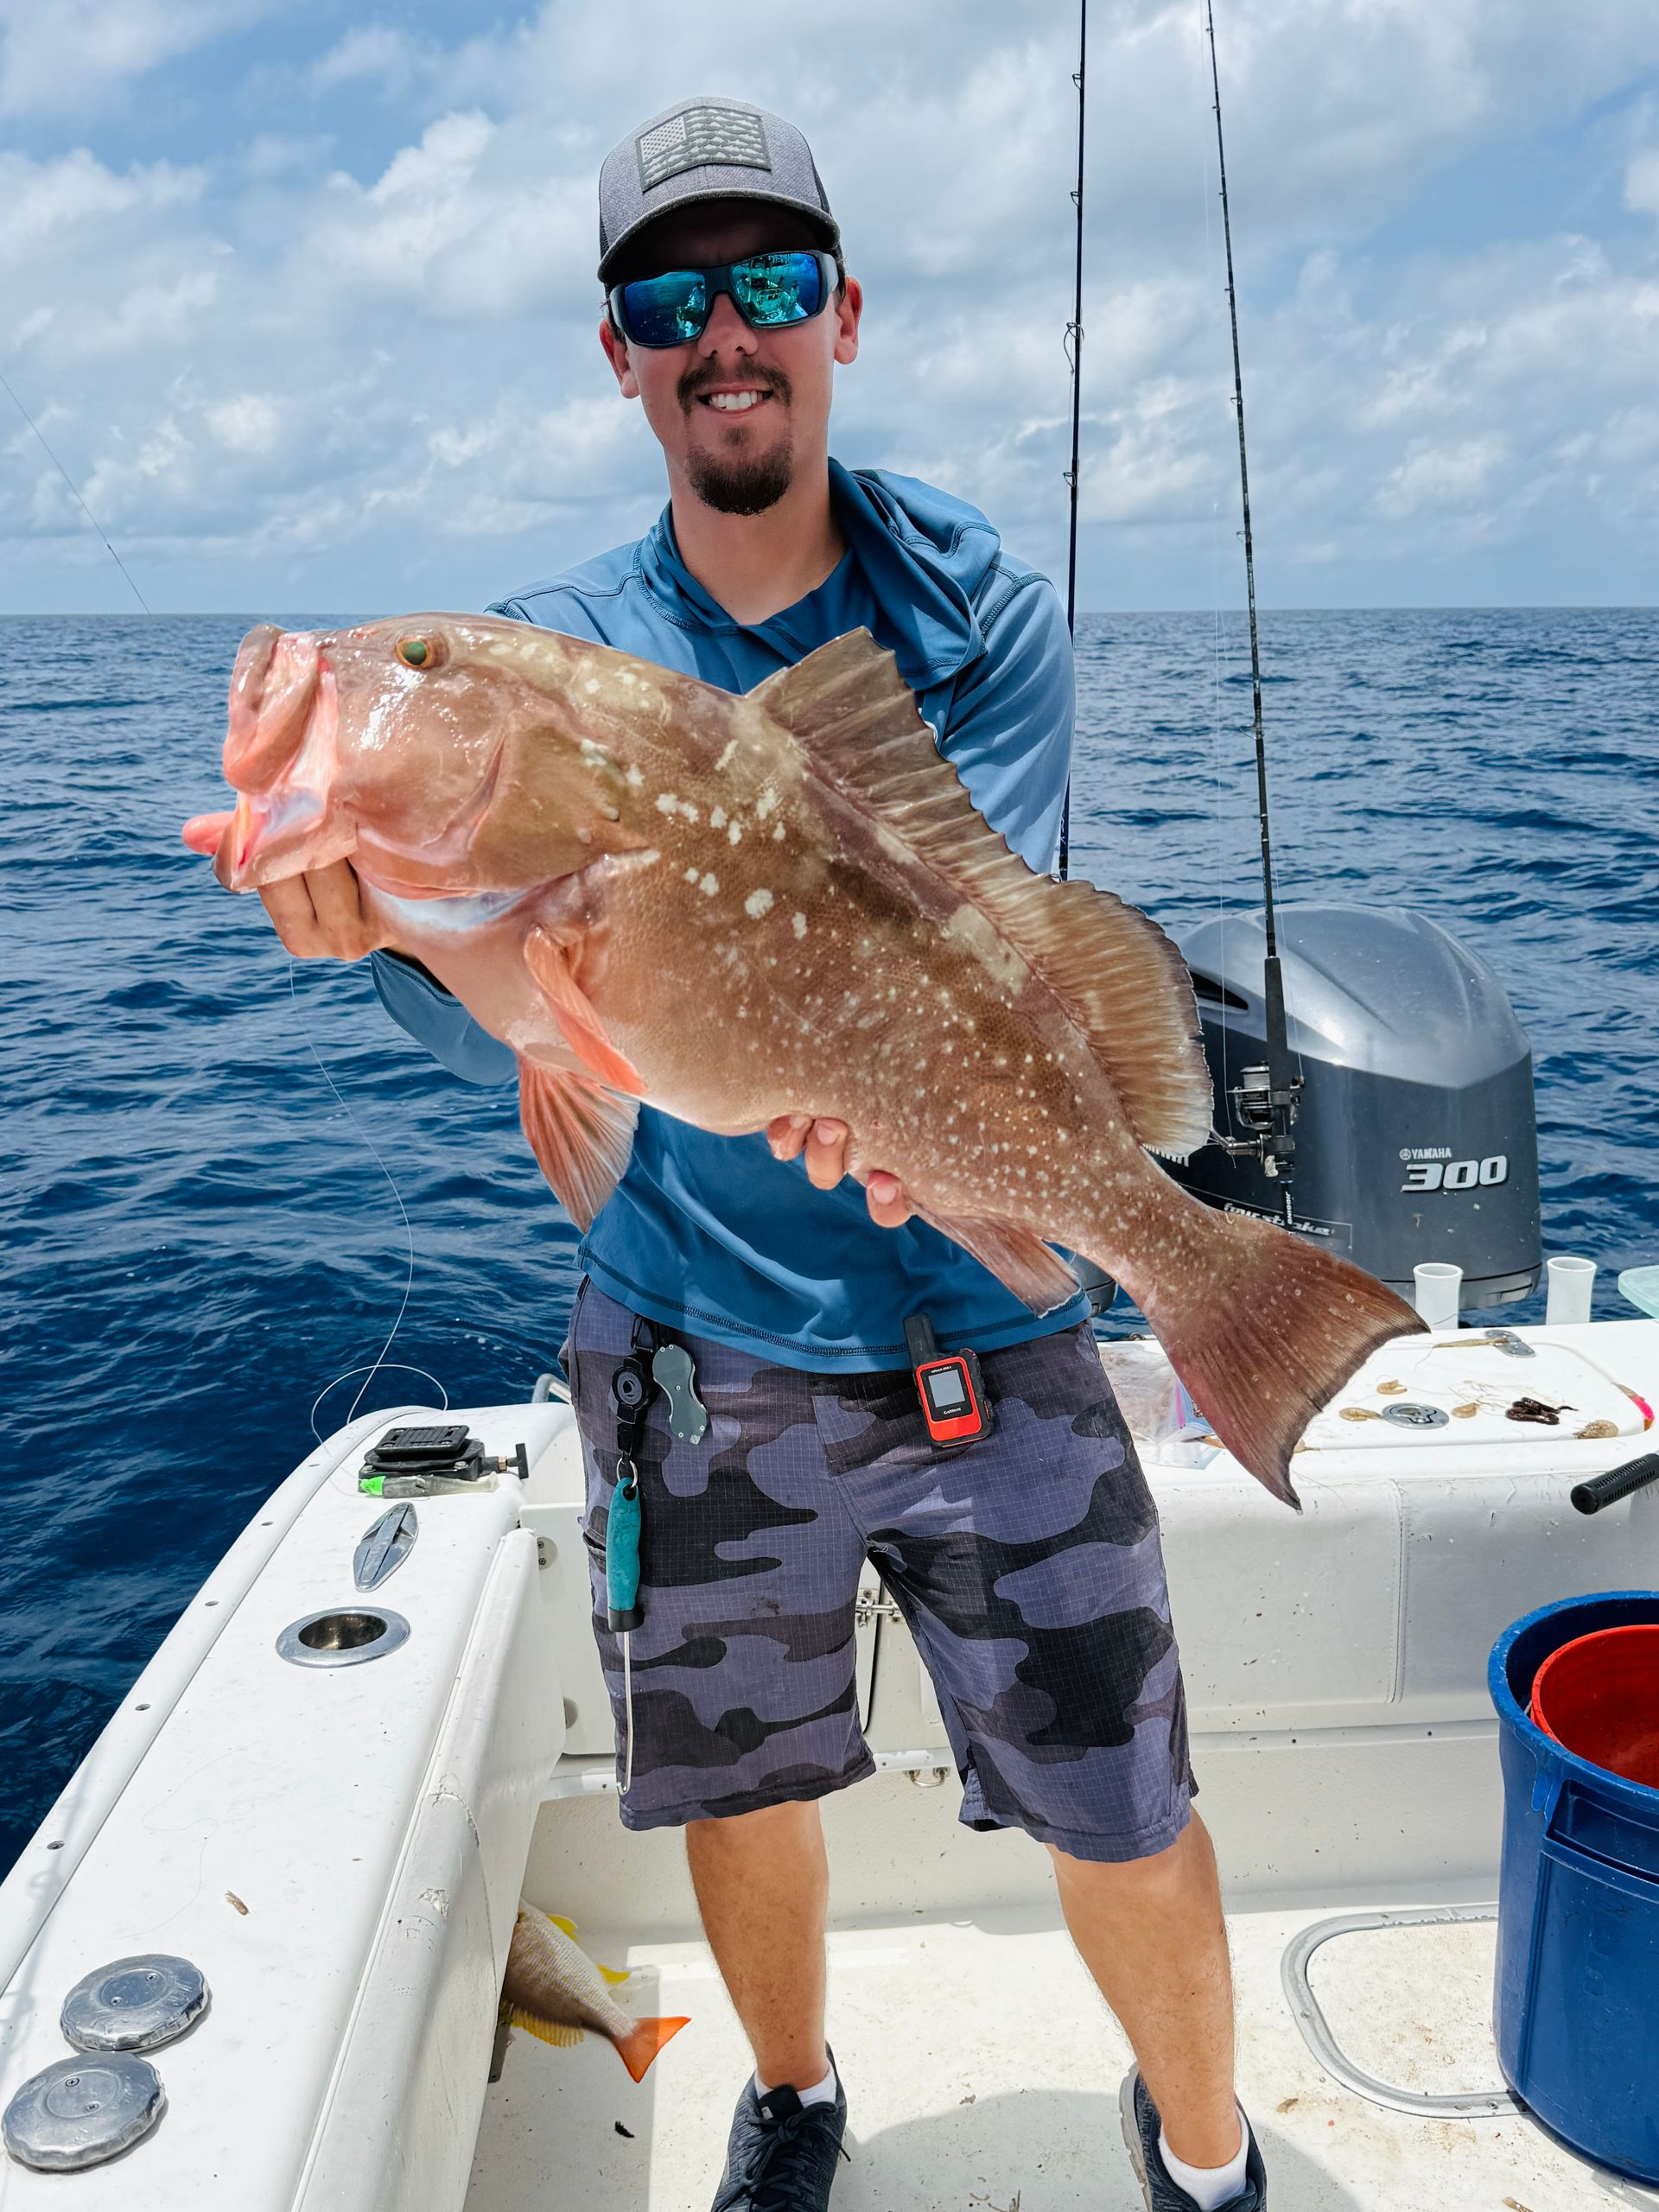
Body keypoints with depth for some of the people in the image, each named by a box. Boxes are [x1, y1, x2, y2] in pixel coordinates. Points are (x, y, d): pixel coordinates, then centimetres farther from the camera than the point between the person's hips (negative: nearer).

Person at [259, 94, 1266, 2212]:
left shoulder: (978, 608, -3)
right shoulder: (551, 648, -1)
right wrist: (396, 921, -38)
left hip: (980, 1324, -1)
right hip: (692, 1336, 2)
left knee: (1125, 1815, 5)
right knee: (742, 1782, 18)